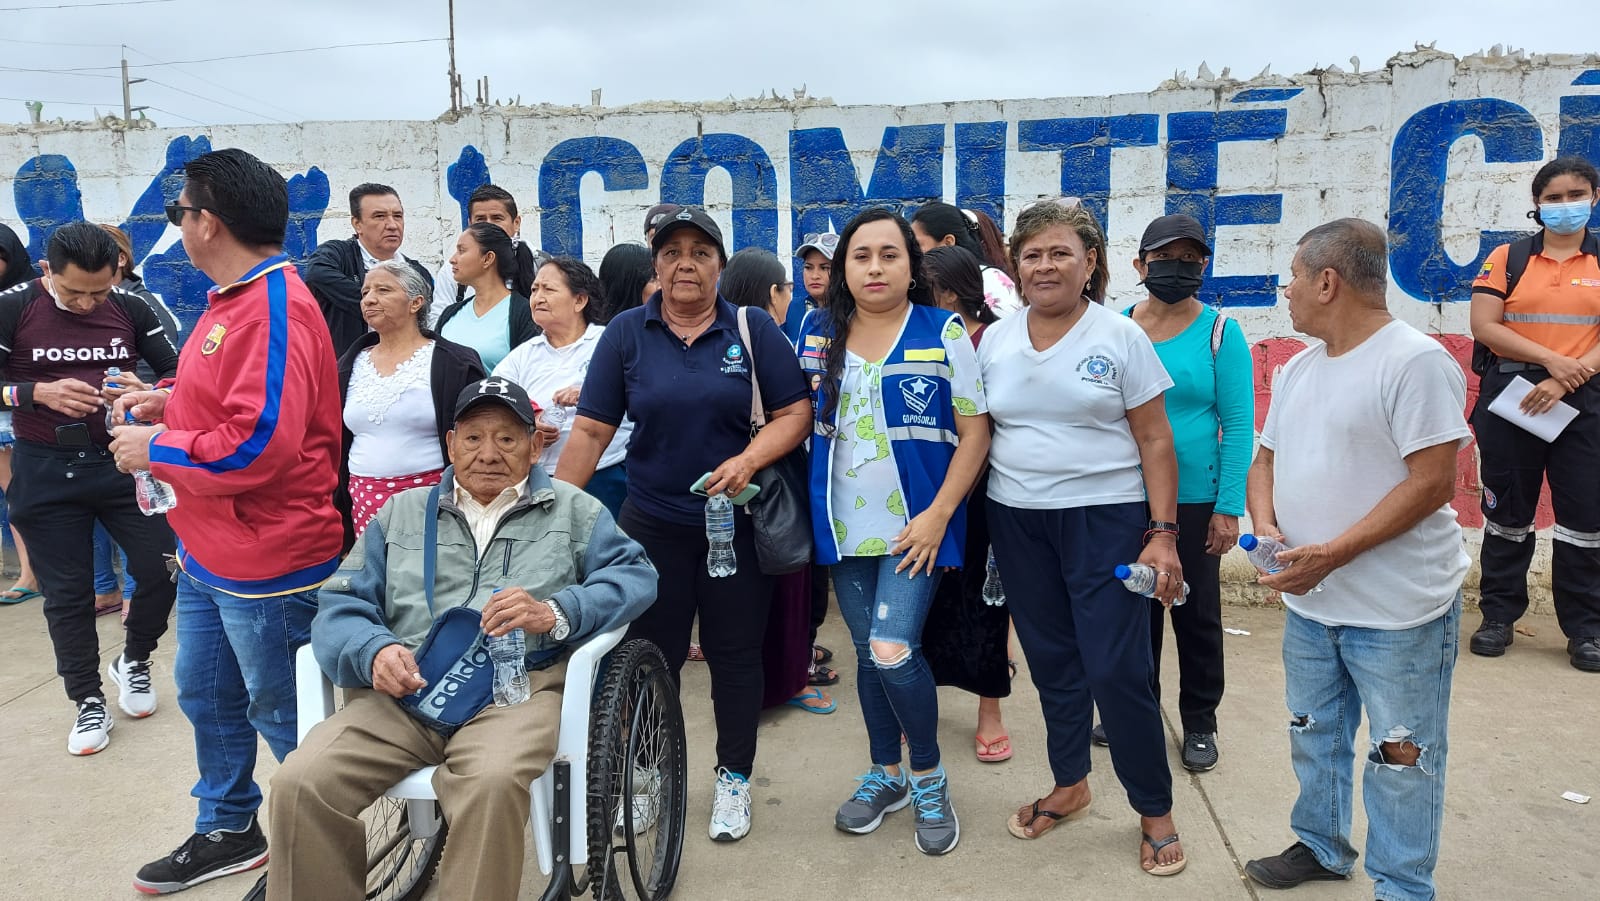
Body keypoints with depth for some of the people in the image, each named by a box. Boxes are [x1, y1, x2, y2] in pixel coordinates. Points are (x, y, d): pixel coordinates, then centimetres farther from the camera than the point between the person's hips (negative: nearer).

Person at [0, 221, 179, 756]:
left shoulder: (131, 311, -1)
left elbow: (179, 375, 0)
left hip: (123, 461, 1)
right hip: (46, 474, -1)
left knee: (166, 569, -3)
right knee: (67, 594, 7)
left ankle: (134, 661, 25)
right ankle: (88, 702, 22)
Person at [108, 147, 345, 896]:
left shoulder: (274, 310, -23)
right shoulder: (235, 298, 9)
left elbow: (258, 444, -30)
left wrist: (154, 451, -17)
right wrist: (171, 403, 9)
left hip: (266, 563, -10)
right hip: (209, 552, 10)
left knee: (284, 717, 6)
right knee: (205, 696, 22)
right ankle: (227, 831, 41)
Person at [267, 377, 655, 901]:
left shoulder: (572, 511, 17)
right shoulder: (403, 512, 23)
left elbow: (635, 574, 4)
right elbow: (341, 605, 13)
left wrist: (554, 613, -13)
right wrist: (375, 651, -9)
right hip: (402, 691, 3)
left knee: (492, 783, -35)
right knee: (300, 783, -22)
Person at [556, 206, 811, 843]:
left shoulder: (753, 329, -1)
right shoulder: (627, 333, 0)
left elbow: (795, 412, -4)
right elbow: (591, 430, -2)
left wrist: (747, 461, -21)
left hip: (737, 521, 0)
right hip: (652, 522, 1)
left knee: (736, 653, 10)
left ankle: (734, 778, 28)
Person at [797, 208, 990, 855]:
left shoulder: (943, 332, -5)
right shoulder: (817, 333, 5)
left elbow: (975, 432, -6)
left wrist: (938, 514, -14)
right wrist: (803, 507, 4)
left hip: (916, 525, -4)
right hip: (844, 525, 4)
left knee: (893, 652, -14)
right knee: (868, 654, 13)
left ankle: (929, 777, 12)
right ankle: (885, 775, 33)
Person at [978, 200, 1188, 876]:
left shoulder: (1120, 337, -4)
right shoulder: (995, 340, 6)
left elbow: (1154, 440, -4)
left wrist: (1163, 533, -9)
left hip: (1105, 516, -4)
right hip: (1017, 519, 4)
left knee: (1116, 669, -5)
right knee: (1051, 661, 13)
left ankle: (1155, 811, 16)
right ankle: (1069, 785, 33)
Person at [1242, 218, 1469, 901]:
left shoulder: (1415, 361, -16)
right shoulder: (1298, 369, 10)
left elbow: (1433, 482, -21)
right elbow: (1267, 457, 16)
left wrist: (1332, 553, -24)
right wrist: (1265, 523, -5)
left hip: (1398, 612, -8)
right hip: (1306, 601, 8)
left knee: (1400, 756, 5)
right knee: (1314, 736, 21)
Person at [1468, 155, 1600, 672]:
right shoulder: (1508, 258, 5)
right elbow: (1484, 326, -5)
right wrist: (1551, 360, -15)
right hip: (1510, 395, 0)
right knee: (1507, 511, 6)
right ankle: (1499, 616, 16)